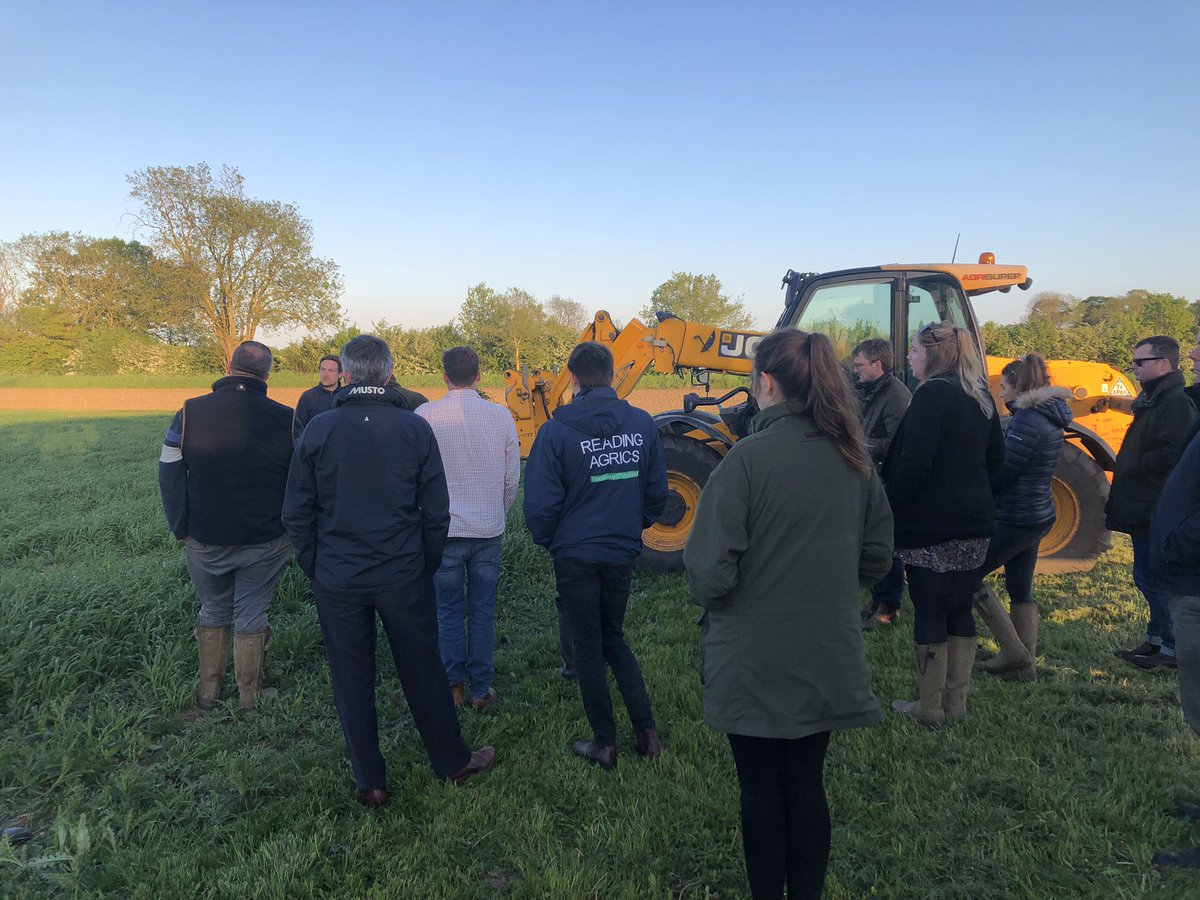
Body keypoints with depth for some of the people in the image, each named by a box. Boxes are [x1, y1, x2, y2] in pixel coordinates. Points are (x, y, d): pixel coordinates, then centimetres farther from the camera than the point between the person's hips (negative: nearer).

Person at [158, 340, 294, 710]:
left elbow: (169, 477, -3)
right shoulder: (284, 419, -10)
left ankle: (209, 693, 31)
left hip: (205, 541, 1)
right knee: (251, 617, 12)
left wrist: (182, 529, 6)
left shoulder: (190, 413, -8)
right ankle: (249, 698, 22)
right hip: (265, 541, -1)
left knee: (213, 612, 21)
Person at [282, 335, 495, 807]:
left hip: (336, 580, 0)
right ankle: (453, 762, 30)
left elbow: (296, 512, -1)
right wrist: (426, 566, 8)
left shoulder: (319, 428, -5)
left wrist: (315, 566, 10)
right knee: (423, 672, 14)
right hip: (404, 579, 0)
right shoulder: (415, 428, -6)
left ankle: (369, 782, 25)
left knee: (351, 681, 13)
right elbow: (436, 512, -4)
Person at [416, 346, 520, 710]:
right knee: (482, 611, 12)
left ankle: (454, 686, 19)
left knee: (449, 611, 13)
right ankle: (481, 688, 18)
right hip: (489, 530, 2)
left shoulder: (425, 415, -11)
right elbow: (512, 478, 3)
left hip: (443, 529, -1)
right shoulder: (500, 415, -4)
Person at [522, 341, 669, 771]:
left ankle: (605, 744, 21)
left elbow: (540, 503, -13)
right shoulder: (641, 424, -4)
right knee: (614, 638, 22)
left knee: (588, 646, 11)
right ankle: (646, 730, 19)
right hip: (623, 553, 4)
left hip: (576, 556, -4)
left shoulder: (556, 431, -15)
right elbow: (657, 491, 3)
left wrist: (546, 540, 7)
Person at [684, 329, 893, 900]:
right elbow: (876, 561, 7)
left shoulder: (747, 459, -20)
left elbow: (712, 574, -21)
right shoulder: (855, 460, -2)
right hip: (827, 660, 5)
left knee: (761, 790, 14)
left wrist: (704, 590, 0)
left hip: (754, 665, -5)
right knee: (808, 785, 19)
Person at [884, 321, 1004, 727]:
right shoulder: (980, 396, 11)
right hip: (975, 521, 8)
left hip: (932, 524, -8)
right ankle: (957, 700, 24)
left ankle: (930, 707, 10)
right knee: (960, 609, 15)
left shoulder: (932, 393, -15)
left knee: (929, 613, 1)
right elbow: (995, 456, 16)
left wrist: (891, 504, -11)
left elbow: (914, 461, -21)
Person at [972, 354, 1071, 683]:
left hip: (1015, 518, -10)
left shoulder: (1027, 420, -20)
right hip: (1038, 513, 10)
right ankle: (1024, 663, 22)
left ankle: (1013, 651, 1)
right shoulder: (1050, 418, 10)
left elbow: (1000, 473, -19)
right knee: (1020, 589, 16)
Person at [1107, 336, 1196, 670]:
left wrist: (1131, 465, -16)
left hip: (1155, 512, -11)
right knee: (1148, 577, 18)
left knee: (1152, 579, -3)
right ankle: (1156, 639, 29)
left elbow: (1172, 456, -28)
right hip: (1145, 508, 11)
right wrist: (1123, 462, 5)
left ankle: (1172, 648, 9)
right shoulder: (1154, 400, 15)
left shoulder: (1177, 403, -18)